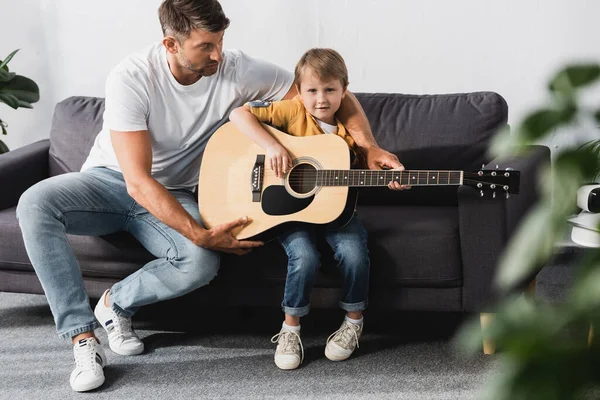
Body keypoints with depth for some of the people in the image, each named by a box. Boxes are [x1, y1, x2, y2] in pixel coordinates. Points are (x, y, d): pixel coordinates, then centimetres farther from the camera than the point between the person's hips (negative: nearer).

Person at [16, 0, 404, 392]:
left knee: (201, 264, -31)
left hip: (172, 195, 2)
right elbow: (138, 181, -26)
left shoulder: (236, 69, -15)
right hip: (110, 179, -1)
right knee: (36, 203, -31)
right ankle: (84, 340, -26)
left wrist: (370, 146, -23)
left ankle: (116, 304, -1)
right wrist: (200, 234, -33)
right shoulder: (131, 78, -23)